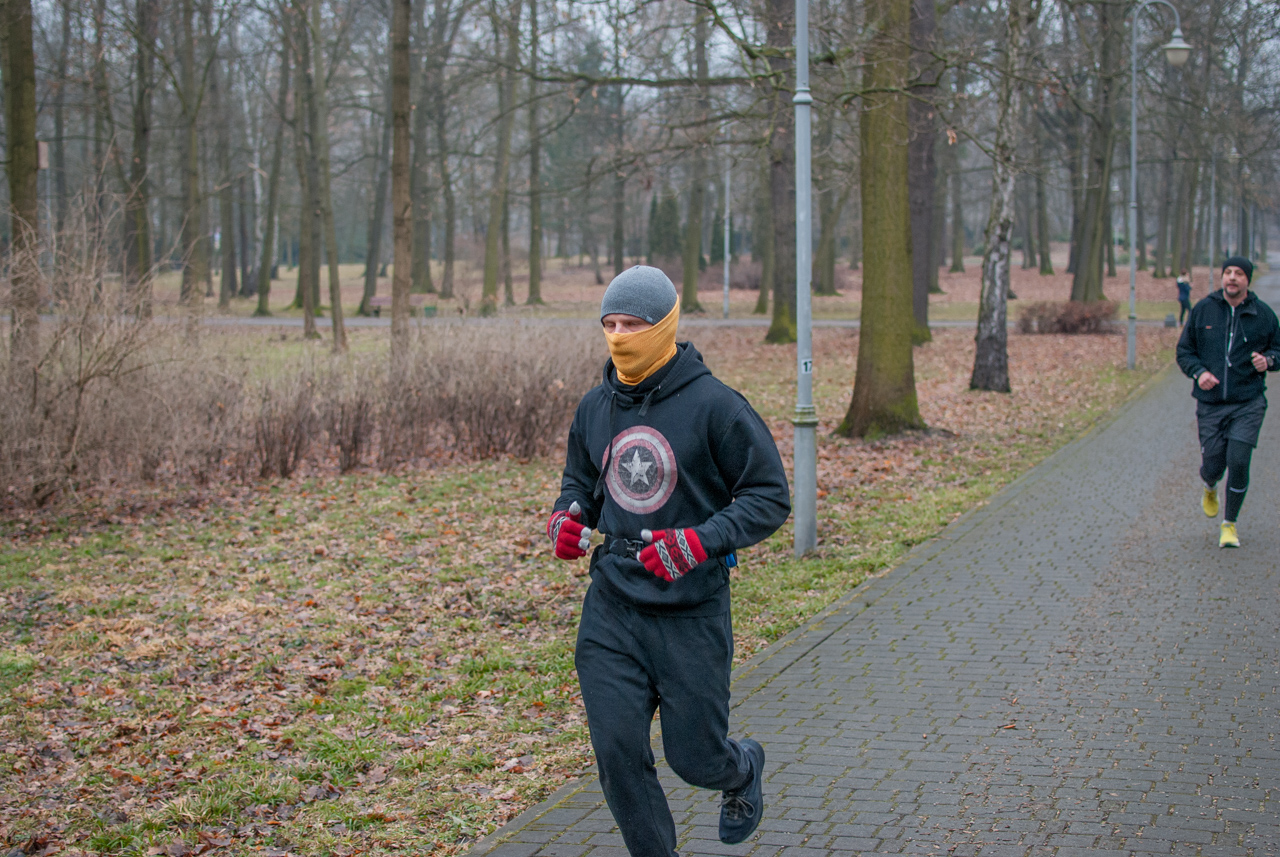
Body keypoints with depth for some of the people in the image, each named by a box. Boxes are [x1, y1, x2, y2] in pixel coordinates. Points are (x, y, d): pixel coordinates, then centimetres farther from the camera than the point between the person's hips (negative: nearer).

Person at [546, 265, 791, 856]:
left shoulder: (714, 405, -11)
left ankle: (743, 770, 43)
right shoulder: (595, 409, 5)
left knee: (694, 756, 7)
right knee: (618, 752, -2)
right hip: (611, 607, 4)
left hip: (691, 609, -4)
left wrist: (700, 542, -23)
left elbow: (770, 496, -8)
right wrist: (566, 517, -2)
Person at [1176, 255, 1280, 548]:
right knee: (1212, 465, 1)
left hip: (1248, 404, -1)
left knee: (1238, 462, -11)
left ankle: (1229, 524, 8)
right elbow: (1184, 350, 7)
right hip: (1210, 403, 1)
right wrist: (1199, 371, -12)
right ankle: (1210, 489, 42)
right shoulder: (1202, 310, 2)